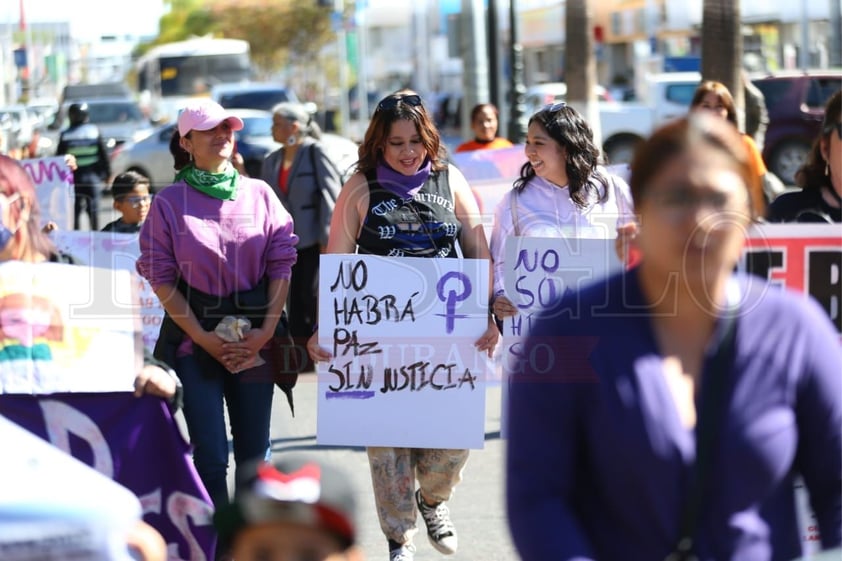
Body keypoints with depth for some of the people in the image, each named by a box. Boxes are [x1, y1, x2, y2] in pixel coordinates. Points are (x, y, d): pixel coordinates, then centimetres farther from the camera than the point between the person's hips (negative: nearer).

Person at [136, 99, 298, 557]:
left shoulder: (259, 194, 5)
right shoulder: (169, 202, -1)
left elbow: (281, 263, 4)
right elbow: (160, 276, -3)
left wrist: (267, 330, -7)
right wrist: (203, 337, -9)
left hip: (255, 339, 2)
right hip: (195, 338, -2)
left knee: (253, 452, 5)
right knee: (211, 455, -7)